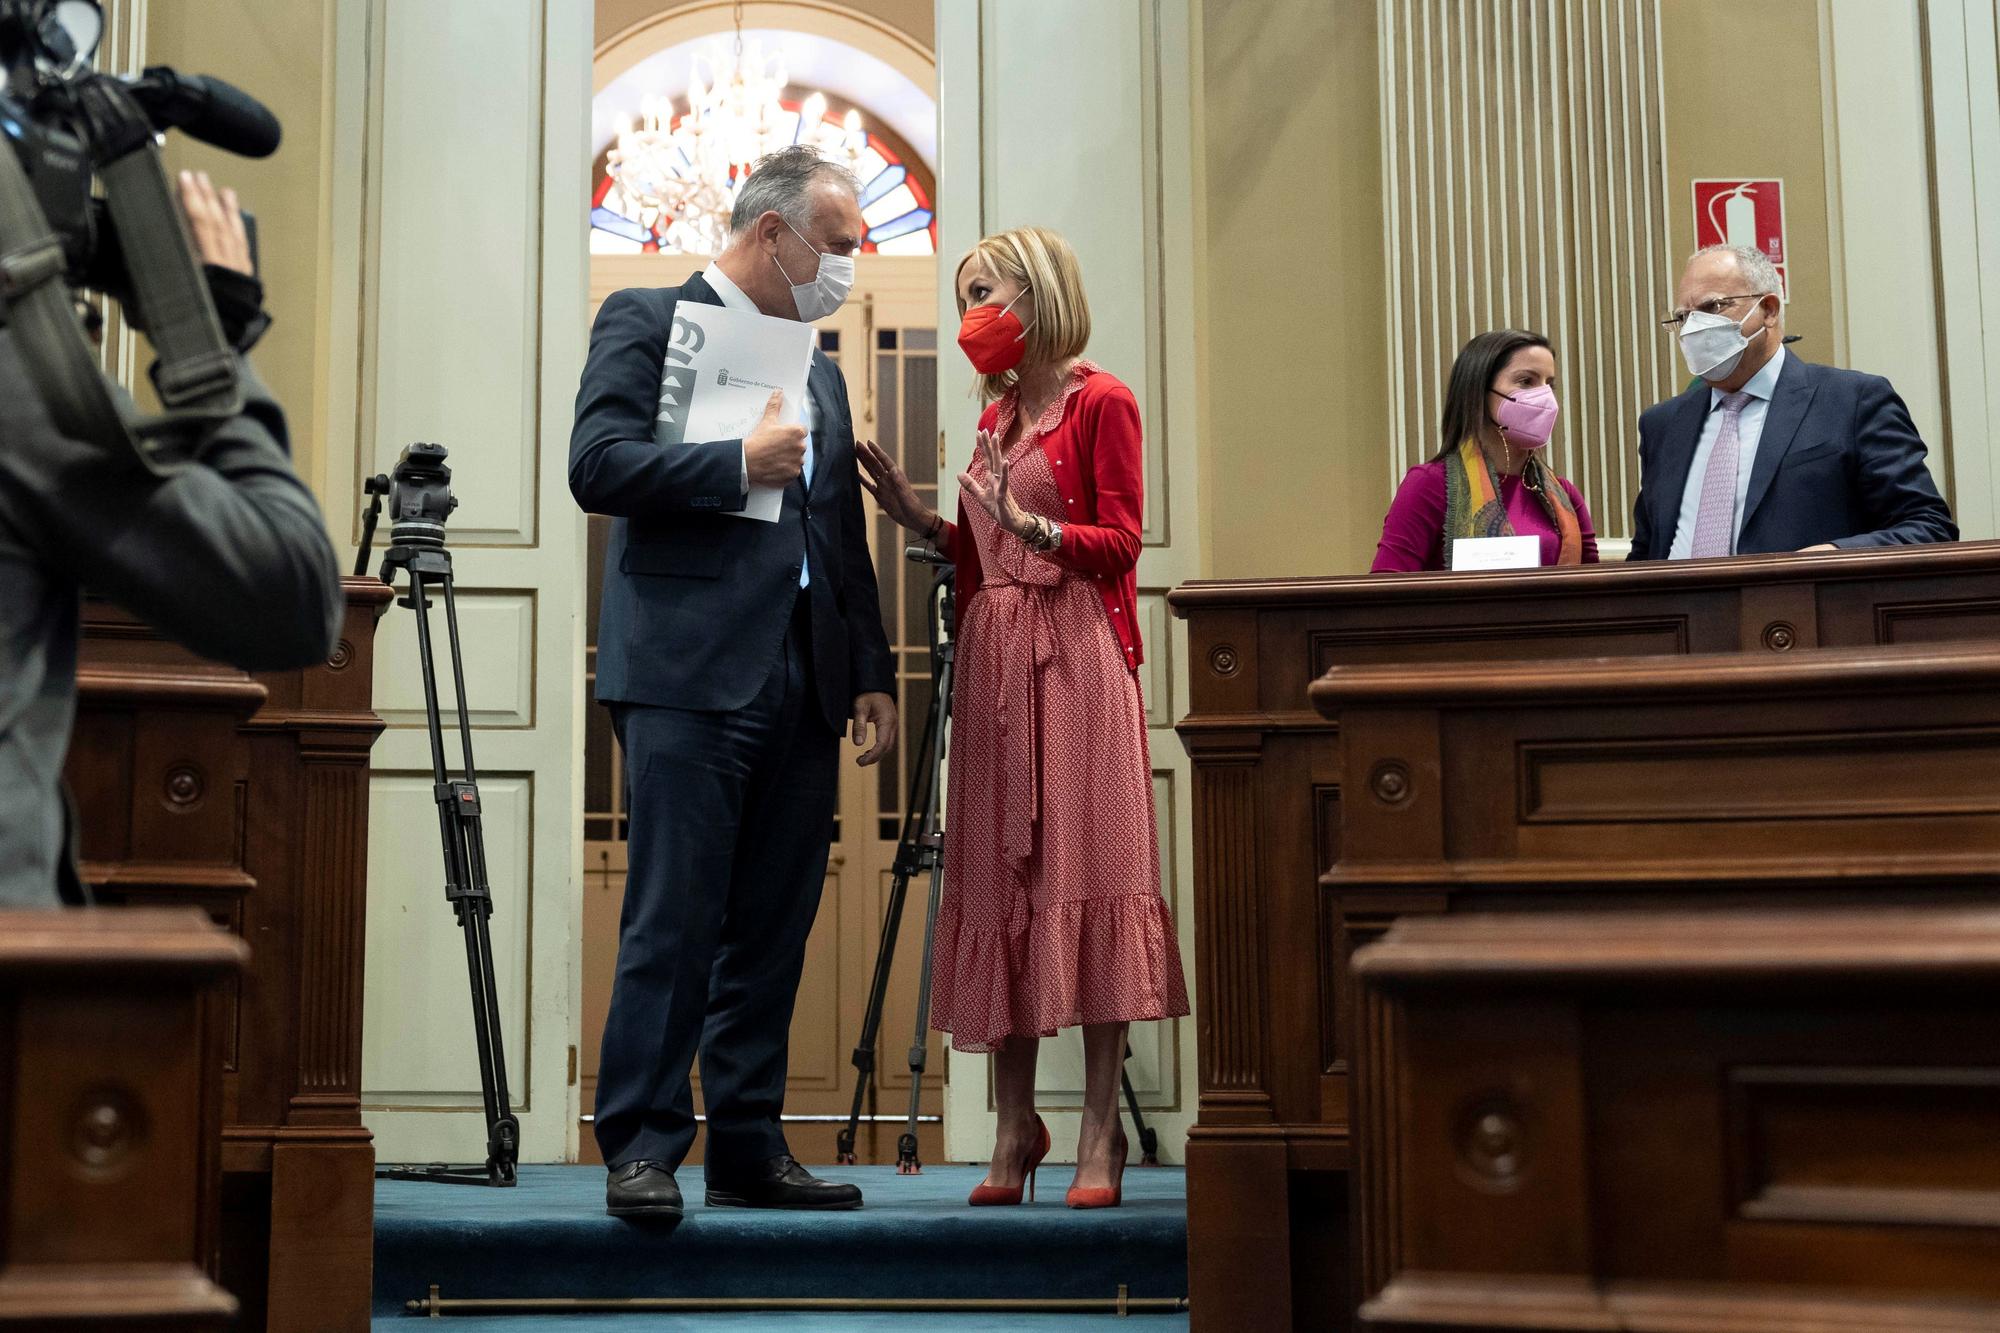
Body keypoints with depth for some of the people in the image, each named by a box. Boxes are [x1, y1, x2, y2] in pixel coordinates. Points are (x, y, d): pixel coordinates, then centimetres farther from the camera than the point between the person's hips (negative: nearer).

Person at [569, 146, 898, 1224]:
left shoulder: (817, 369, 24)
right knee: (674, 922, -8)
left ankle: (749, 1150, 14)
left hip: (801, 687, 7)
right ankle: (643, 1150, -2)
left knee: (773, 929, 7)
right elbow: (597, 467, -11)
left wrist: (871, 672, 15)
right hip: (690, 675, -7)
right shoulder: (647, 321, 3)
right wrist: (737, 464, -14)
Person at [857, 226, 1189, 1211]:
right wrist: (917, 517, 7)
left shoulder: (1100, 403, 0)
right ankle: (1014, 1122, 10)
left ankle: (1100, 1129, -5)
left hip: (1074, 656, -7)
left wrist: (1031, 524, -22)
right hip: (993, 657, 7)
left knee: (1082, 868, -8)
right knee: (1000, 877, 4)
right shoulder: (995, 412, 20)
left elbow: (1120, 543, -8)